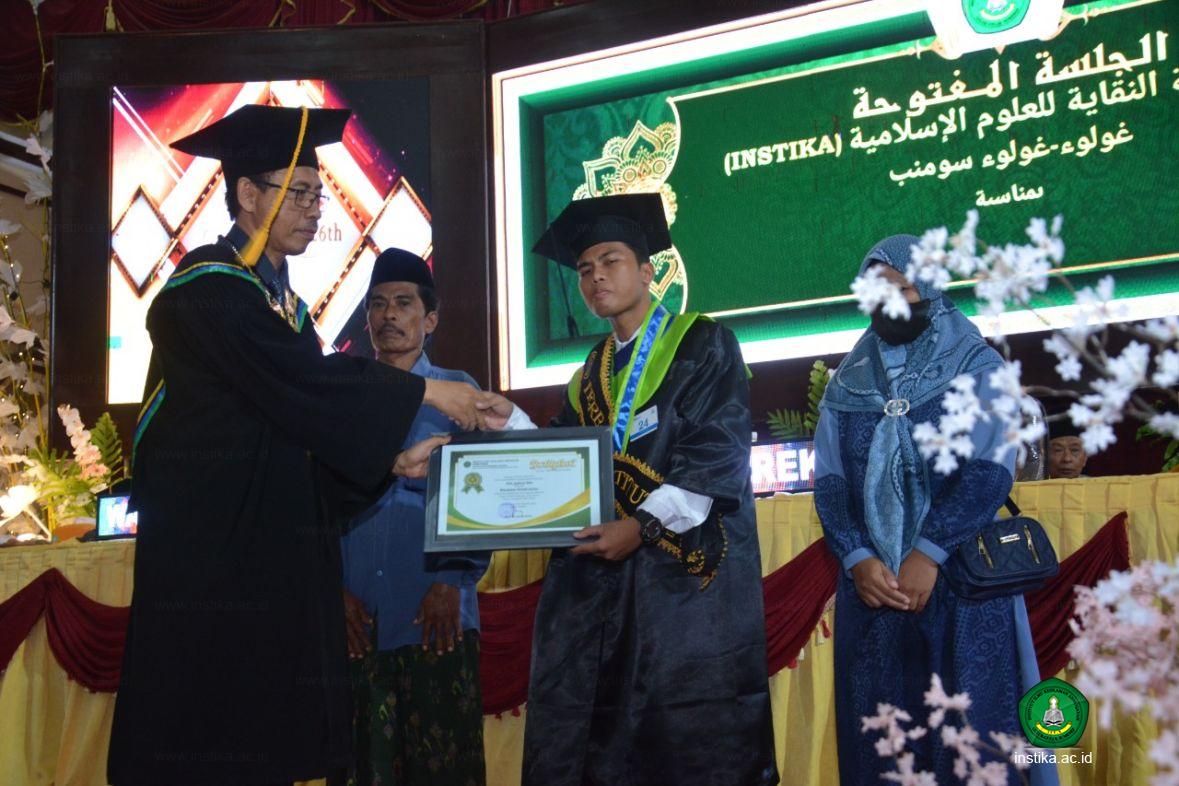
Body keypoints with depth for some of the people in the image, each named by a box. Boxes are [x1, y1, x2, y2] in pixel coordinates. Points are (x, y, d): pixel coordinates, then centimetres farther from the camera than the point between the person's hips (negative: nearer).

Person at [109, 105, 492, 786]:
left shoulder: (280, 300, 17)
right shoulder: (210, 287, -10)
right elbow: (306, 384, -21)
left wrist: (392, 460, 0)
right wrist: (423, 391, -15)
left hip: (276, 560, 8)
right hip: (210, 548, -8)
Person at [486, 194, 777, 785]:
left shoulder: (703, 346, 2)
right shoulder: (591, 374, 21)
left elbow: (717, 453, -10)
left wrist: (642, 525, -17)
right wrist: (511, 424, 0)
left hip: (688, 577, -5)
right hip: (597, 575, 6)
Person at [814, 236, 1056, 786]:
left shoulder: (978, 367, 5)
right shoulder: (845, 384, 15)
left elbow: (990, 472, -7)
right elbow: (828, 482, 7)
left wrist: (927, 554, -16)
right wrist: (857, 559, -9)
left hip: (959, 584, -3)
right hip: (869, 586, 3)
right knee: (876, 741, 4)